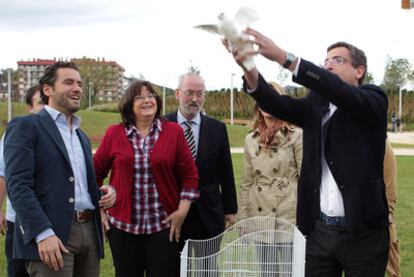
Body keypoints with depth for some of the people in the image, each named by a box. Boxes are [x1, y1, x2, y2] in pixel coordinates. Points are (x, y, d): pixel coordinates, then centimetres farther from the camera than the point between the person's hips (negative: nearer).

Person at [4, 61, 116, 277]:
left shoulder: (82, 137, 22)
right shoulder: (25, 126, -1)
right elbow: (18, 186, -11)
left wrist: (103, 193, 5)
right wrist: (43, 234, -21)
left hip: (89, 232, 7)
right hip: (51, 235, -7)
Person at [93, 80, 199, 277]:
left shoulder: (174, 132, 1)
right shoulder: (114, 134, 2)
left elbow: (190, 174, 4)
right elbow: (95, 173, 9)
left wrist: (182, 211, -3)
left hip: (164, 225, 0)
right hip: (123, 225, 1)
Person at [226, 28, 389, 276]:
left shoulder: (374, 100, -3)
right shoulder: (316, 103, 9)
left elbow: (337, 90, -22)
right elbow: (275, 104, -9)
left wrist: (283, 57, -32)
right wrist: (249, 68, -28)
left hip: (363, 232, -3)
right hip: (319, 230, 4)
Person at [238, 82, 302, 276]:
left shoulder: (296, 136, -4)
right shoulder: (251, 140, 8)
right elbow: (246, 182, 11)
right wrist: (242, 220, 8)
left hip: (290, 215, -4)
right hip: (260, 216, 4)